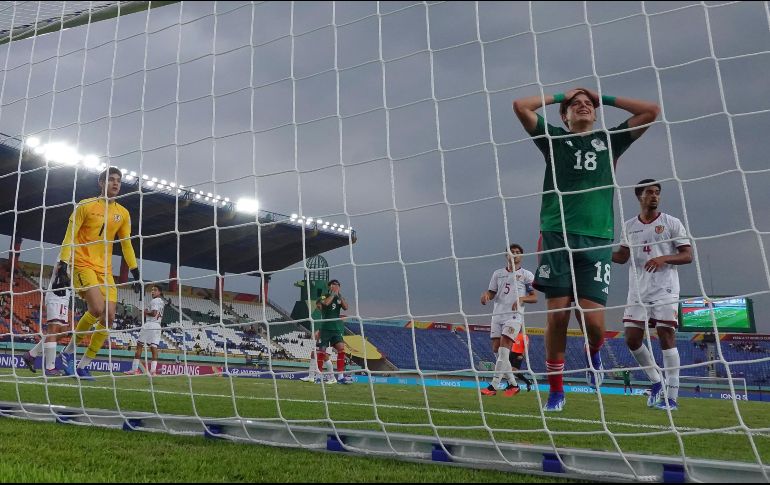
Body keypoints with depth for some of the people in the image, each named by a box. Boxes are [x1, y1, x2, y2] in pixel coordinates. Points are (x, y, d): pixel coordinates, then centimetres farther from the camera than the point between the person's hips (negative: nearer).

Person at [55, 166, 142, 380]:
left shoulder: (123, 213, 10)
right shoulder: (85, 206, -2)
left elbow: (127, 245, 16)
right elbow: (69, 238, -5)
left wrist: (136, 275, 11)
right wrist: (62, 269, -13)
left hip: (105, 270, 5)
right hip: (83, 265, -5)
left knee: (109, 316, -6)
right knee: (97, 309, -23)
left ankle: (83, 366, 5)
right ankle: (69, 351, 1)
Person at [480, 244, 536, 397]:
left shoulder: (526, 275, 5)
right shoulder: (497, 273, 16)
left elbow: (534, 297, 3)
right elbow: (492, 292, 15)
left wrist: (521, 298, -16)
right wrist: (486, 295, -8)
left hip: (514, 315, -5)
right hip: (497, 314, 5)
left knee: (504, 348, -16)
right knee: (496, 349, 1)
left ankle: (494, 386, -17)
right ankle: (513, 384, 14)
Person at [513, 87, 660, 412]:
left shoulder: (610, 140, 20)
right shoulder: (554, 138, 15)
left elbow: (652, 111, 16)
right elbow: (520, 106, 6)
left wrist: (606, 98, 21)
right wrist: (558, 96, 18)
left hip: (597, 239, 1)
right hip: (556, 236, -1)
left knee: (591, 318, -9)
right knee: (557, 315, -3)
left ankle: (594, 352, 27)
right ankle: (556, 390, 11)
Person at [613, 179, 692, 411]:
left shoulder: (671, 223, 1)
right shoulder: (629, 226, 12)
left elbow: (688, 255, -1)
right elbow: (622, 256, 18)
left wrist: (664, 258, -20)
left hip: (665, 290, -4)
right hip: (637, 292, 4)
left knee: (666, 337, -7)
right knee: (632, 340, 1)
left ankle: (672, 396, 0)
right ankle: (656, 381, 23)